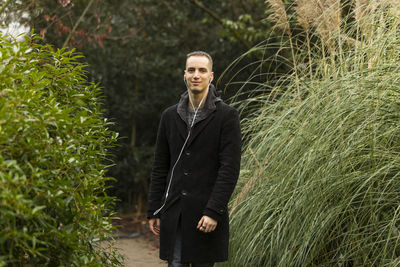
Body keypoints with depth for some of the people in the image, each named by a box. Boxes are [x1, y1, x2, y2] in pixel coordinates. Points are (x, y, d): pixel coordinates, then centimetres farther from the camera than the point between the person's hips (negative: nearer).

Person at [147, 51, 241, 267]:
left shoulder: (227, 116, -3)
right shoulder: (170, 116, 11)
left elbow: (230, 168, -9)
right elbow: (160, 167, 13)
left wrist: (213, 211, -17)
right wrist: (153, 211, 9)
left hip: (206, 211, -3)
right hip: (173, 213, 3)